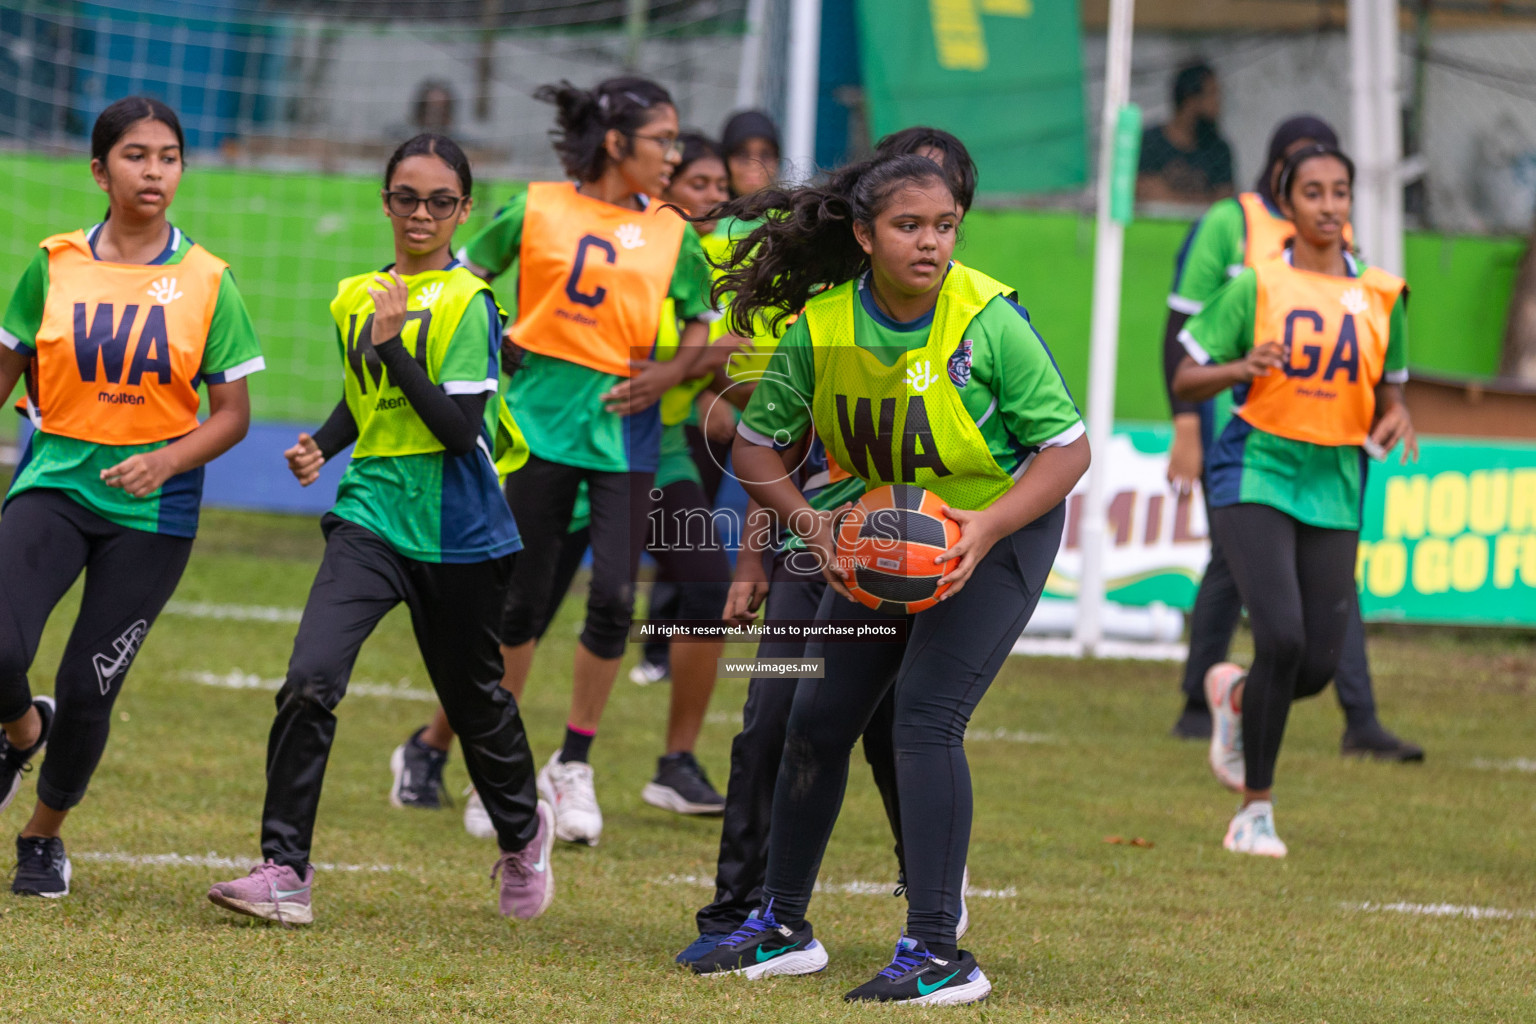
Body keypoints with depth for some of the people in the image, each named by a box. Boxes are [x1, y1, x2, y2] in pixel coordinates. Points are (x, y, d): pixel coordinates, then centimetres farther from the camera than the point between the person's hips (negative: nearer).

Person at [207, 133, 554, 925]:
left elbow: (461, 429, -19)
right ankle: (284, 873, -15)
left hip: (457, 533, -4)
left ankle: (522, 833, 43)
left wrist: (394, 343, -23)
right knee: (309, 681, -17)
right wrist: (322, 446, 5)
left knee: (473, 699, 14)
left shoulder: (467, 304, -10)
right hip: (370, 515, 4)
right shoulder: (355, 297, 8)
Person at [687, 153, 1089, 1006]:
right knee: (818, 719, 6)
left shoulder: (989, 319, -24)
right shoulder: (822, 326, -14)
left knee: (925, 717, -19)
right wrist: (809, 520, -19)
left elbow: (1068, 448, -18)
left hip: (1001, 529, -5)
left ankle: (938, 955, -16)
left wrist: (986, 527, -30)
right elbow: (755, 447, -1)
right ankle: (782, 928, 24)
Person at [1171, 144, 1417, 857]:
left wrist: (1396, 419, -5)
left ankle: (1234, 694, 35)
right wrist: (1243, 367, -18)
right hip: (1256, 472, -4)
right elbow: (1186, 383, 2)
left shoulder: (1380, 297, 7)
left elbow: (1389, 392, 18)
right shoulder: (1256, 286, -1)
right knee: (1283, 639, -20)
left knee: (1319, 668, -2)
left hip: (1334, 487, 4)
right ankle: (1255, 810, -4)